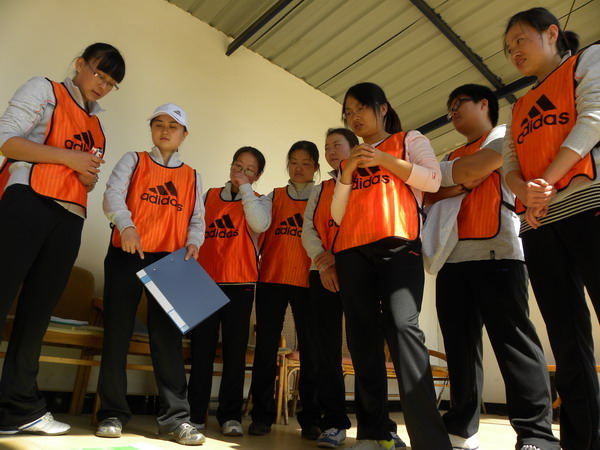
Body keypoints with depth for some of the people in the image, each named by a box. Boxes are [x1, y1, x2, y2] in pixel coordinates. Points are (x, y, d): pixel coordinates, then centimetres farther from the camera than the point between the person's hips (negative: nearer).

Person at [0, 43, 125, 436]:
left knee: (39, 310, 6)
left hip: (70, 218, 6)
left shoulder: (97, 124, 25)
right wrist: (68, 157, -9)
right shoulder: (44, 90, 9)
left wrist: (90, 175, 2)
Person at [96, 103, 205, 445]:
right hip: (126, 256, 0)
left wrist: (193, 243, -10)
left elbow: (197, 219, 12)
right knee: (117, 331, 3)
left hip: (169, 261, 1)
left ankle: (176, 419, 0)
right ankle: (113, 413, 16)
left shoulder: (192, 176, 16)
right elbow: (113, 195, -5)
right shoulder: (134, 160, 11)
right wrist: (126, 226, -24)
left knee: (168, 334, -3)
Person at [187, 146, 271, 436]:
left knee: (235, 349, 3)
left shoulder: (259, 201, 8)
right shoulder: (210, 195, 15)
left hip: (240, 283, -2)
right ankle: (195, 412, 15)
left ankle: (230, 414, 15)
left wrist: (245, 188, -9)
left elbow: (259, 224, -15)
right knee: (201, 348, 4)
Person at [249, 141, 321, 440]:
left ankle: (310, 418, 12)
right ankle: (262, 415, 15)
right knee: (266, 346, 4)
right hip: (271, 279, 1)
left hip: (308, 281, -1)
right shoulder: (275, 196, 14)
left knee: (310, 349, 1)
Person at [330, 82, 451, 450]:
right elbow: (337, 215, 18)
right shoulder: (349, 160, 27)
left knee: (402, 325, -21)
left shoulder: (410, 140, 18)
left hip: (397, 244, -4)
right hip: (353, 250, 5)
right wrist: (347, 173, 5)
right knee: (363, 336, -1)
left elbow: (433, 180, 0)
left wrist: (383, 159, -4)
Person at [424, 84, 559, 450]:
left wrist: (444, 174, 8)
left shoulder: (503, 134, 11)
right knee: (460, 345, 5)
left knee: (512, 339, -7)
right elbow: (430, 195, 18)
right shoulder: (453, 157, 29)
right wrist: (460, 184, 1)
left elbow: (473, 170, -7)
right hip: (453, 257, 7)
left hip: (495, 251, -6)